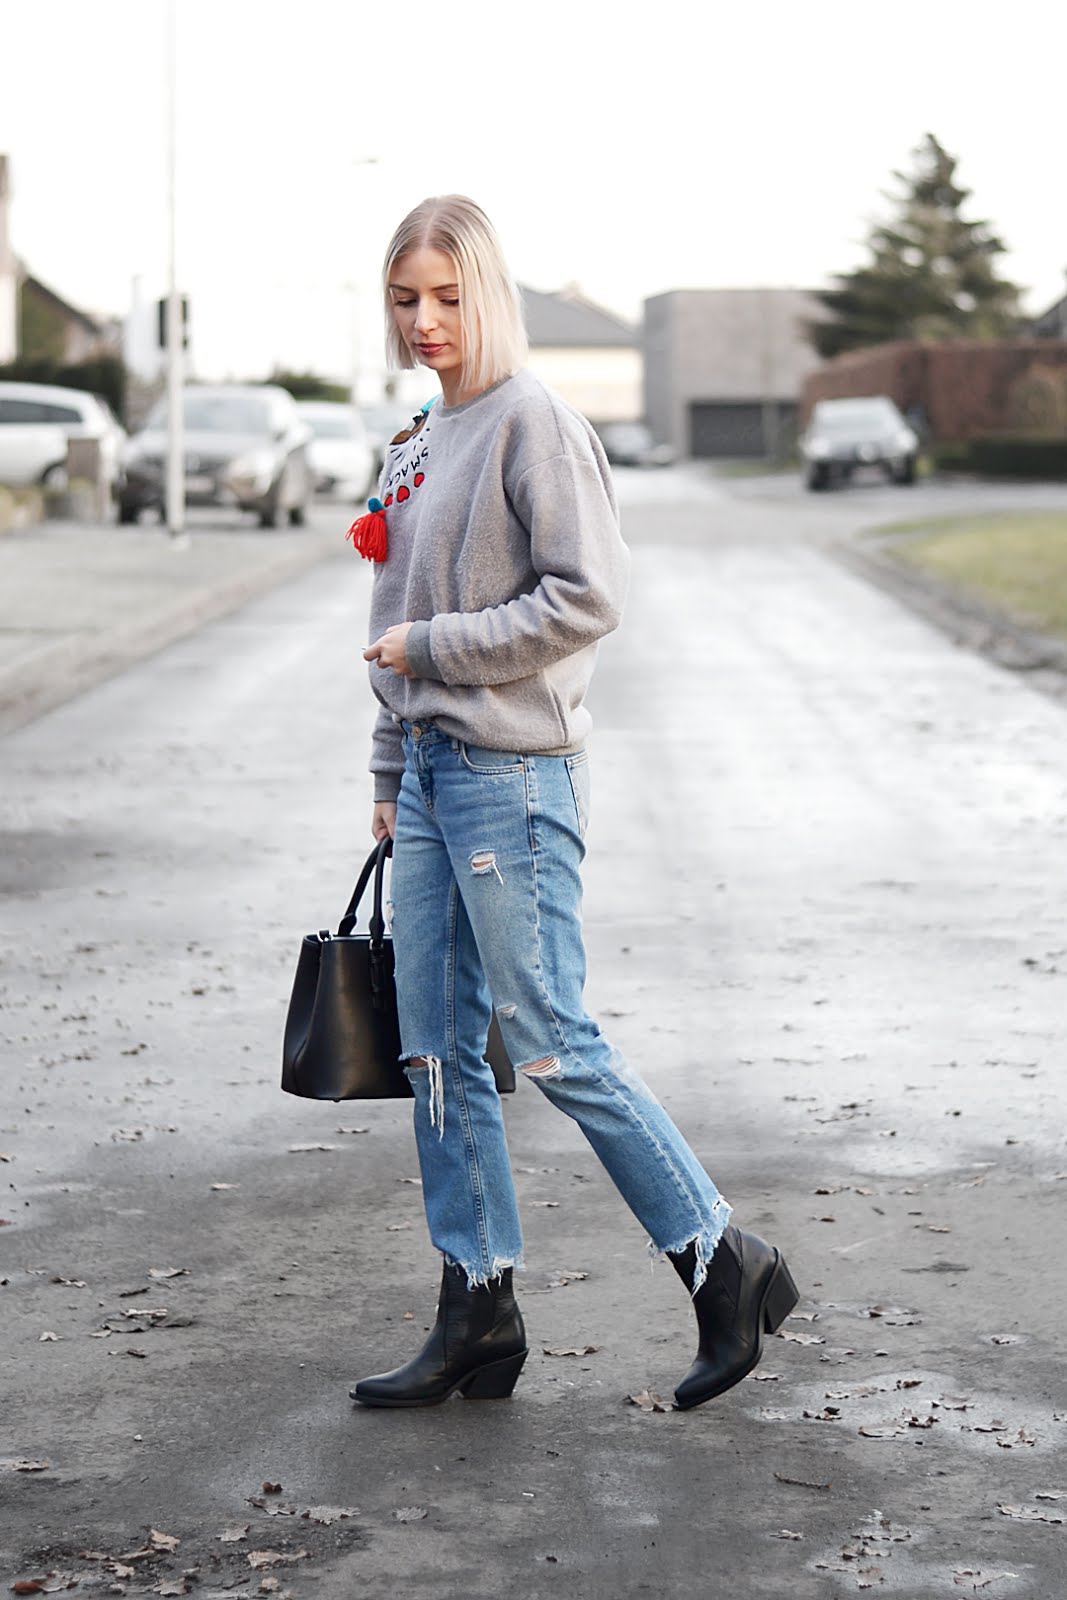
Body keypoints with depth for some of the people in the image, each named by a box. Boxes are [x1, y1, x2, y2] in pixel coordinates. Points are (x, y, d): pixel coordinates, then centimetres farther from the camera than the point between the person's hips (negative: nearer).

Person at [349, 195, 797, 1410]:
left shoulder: (535, 424, -10)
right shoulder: (420, 442, 16)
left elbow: (587, 597, -17)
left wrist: (435, 648, -14)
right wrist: (390, 772, 20)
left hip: (514, 775, -8)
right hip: (432, 774, 9)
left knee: (550, 1045, -7)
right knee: (437, 1051, 7)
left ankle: (724, 1266, 5)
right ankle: (478, 1318, 14)